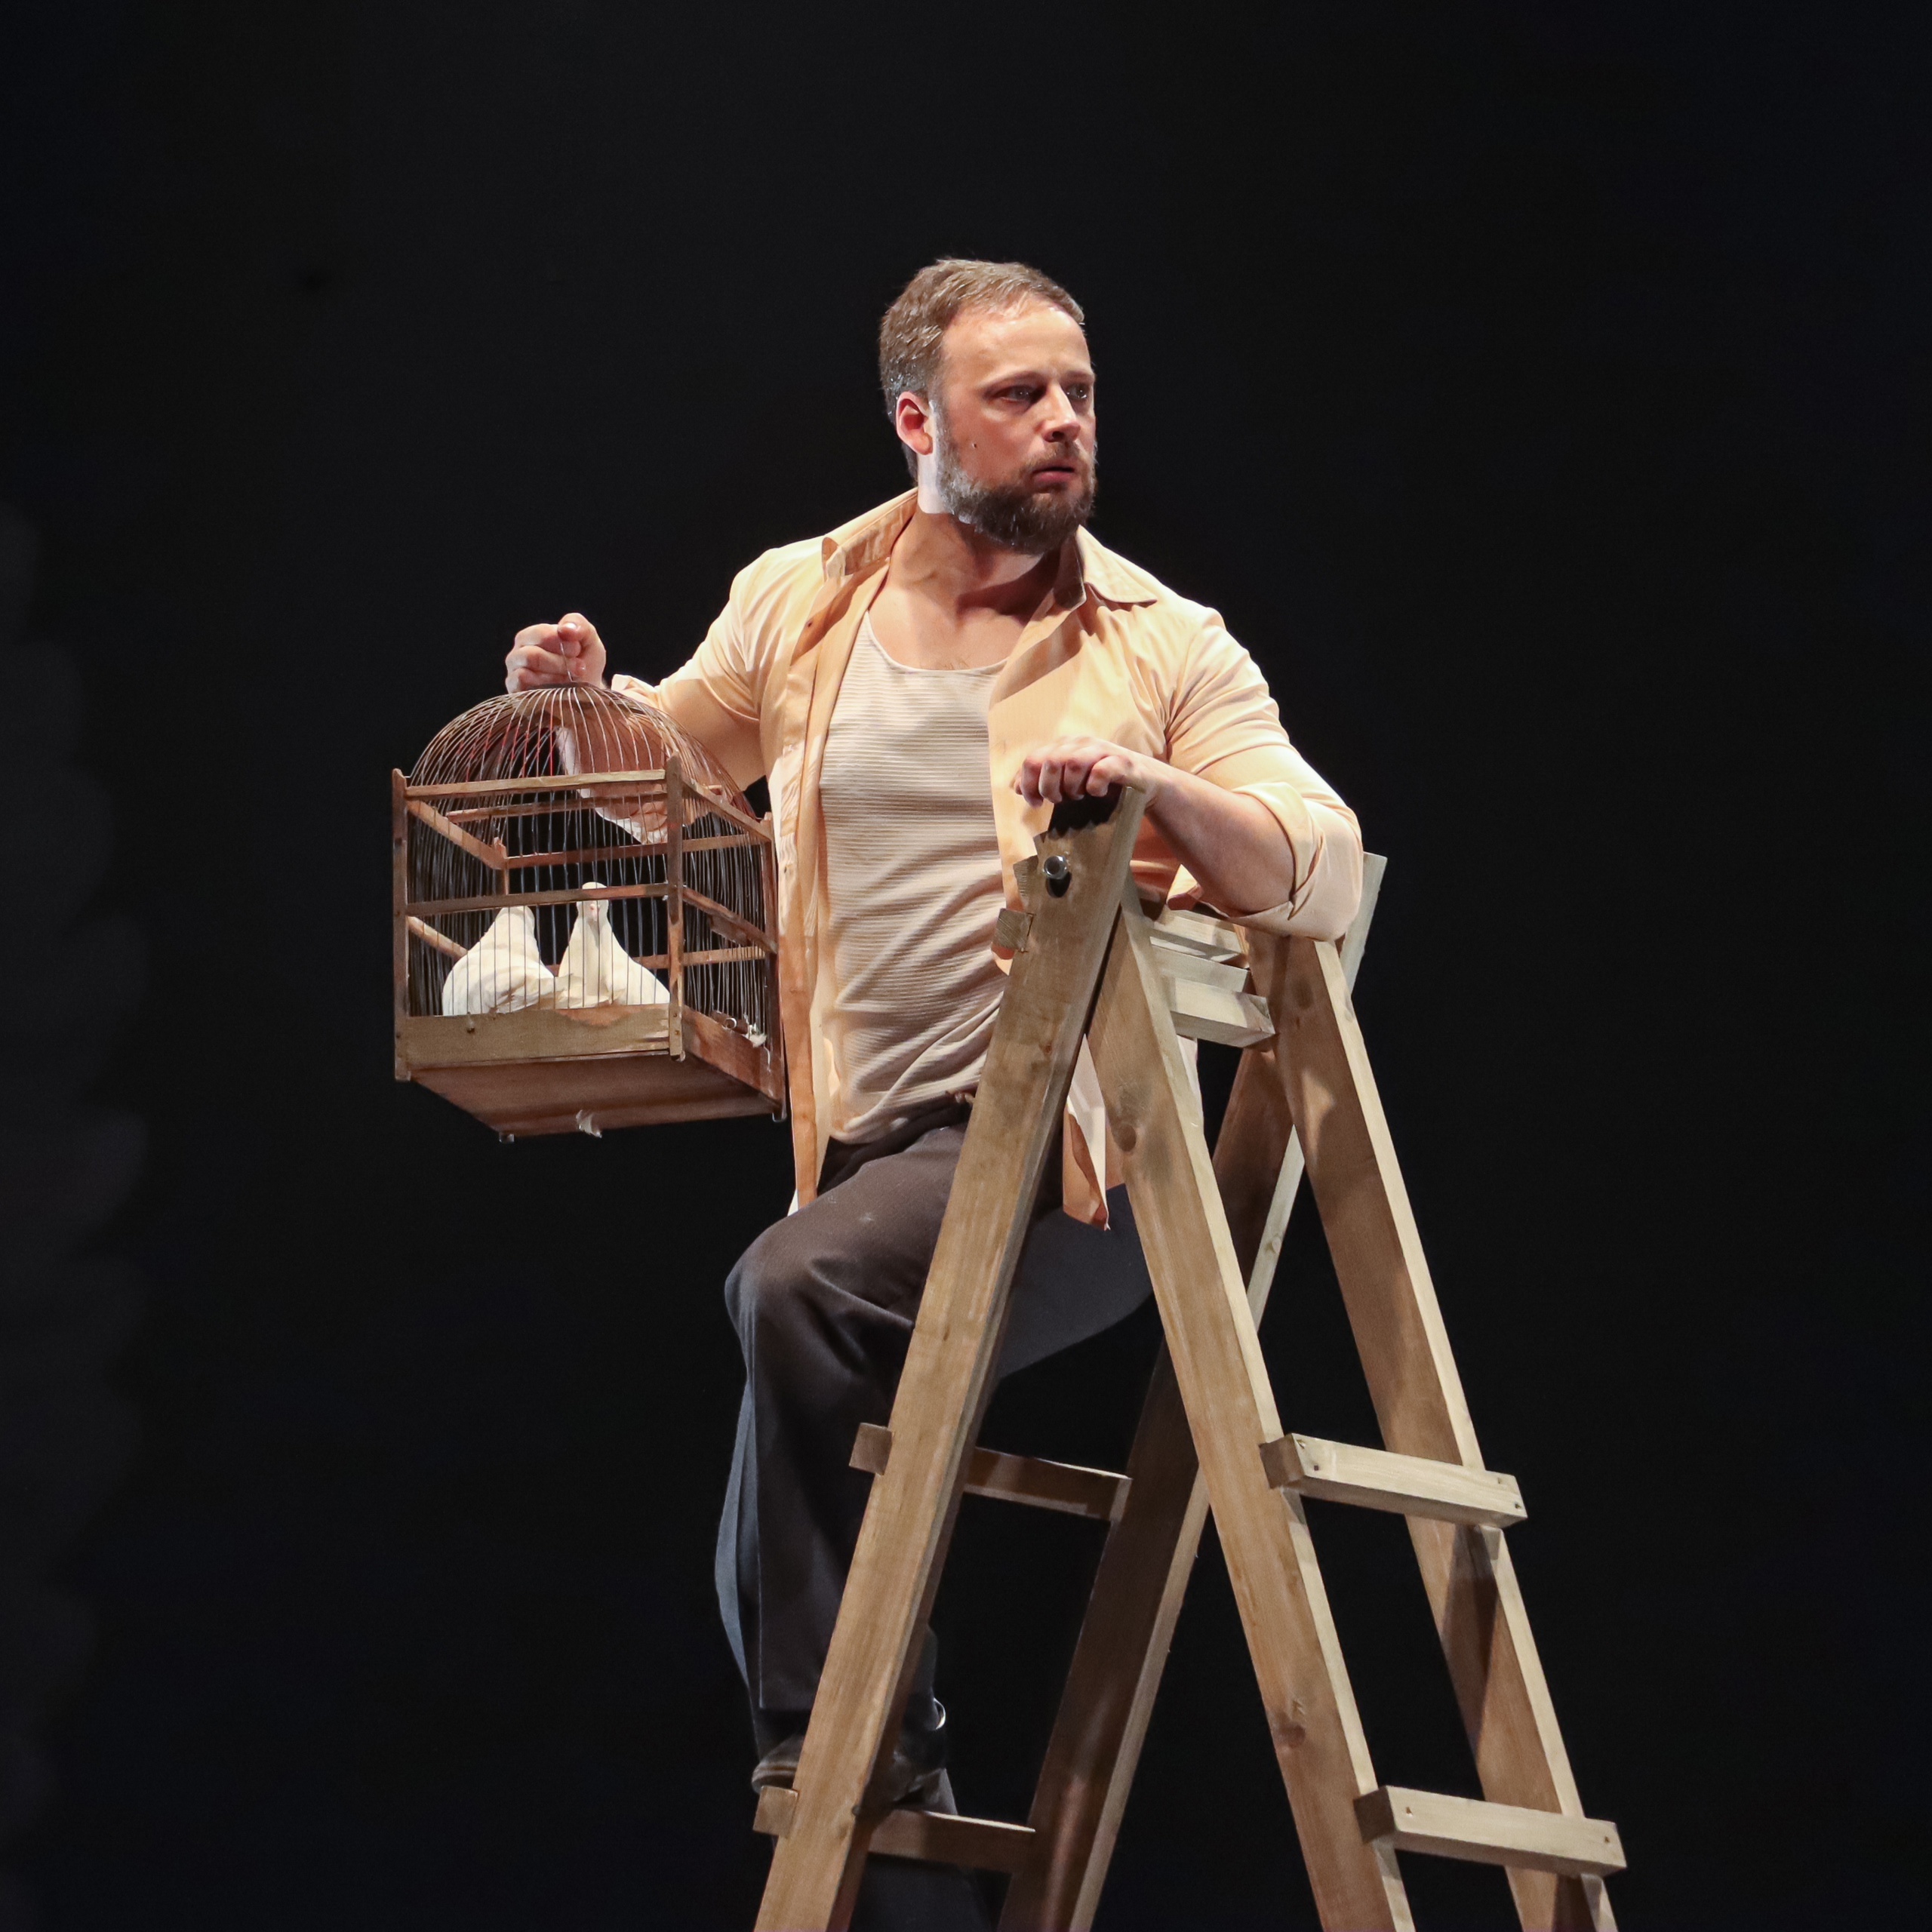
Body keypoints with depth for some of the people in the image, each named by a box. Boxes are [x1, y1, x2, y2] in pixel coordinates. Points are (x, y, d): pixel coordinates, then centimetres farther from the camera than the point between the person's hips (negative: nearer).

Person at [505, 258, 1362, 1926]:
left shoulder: (1163, 646, 1)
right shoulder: (799, 608, 11)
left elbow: (1328, 878, -9)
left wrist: (1156, 785, -26)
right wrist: (576, 702, 5)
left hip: (1066, 1149, -5)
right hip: (874, 1145, 5)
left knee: (801, 1289, -30)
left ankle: (838, 1748, -16)